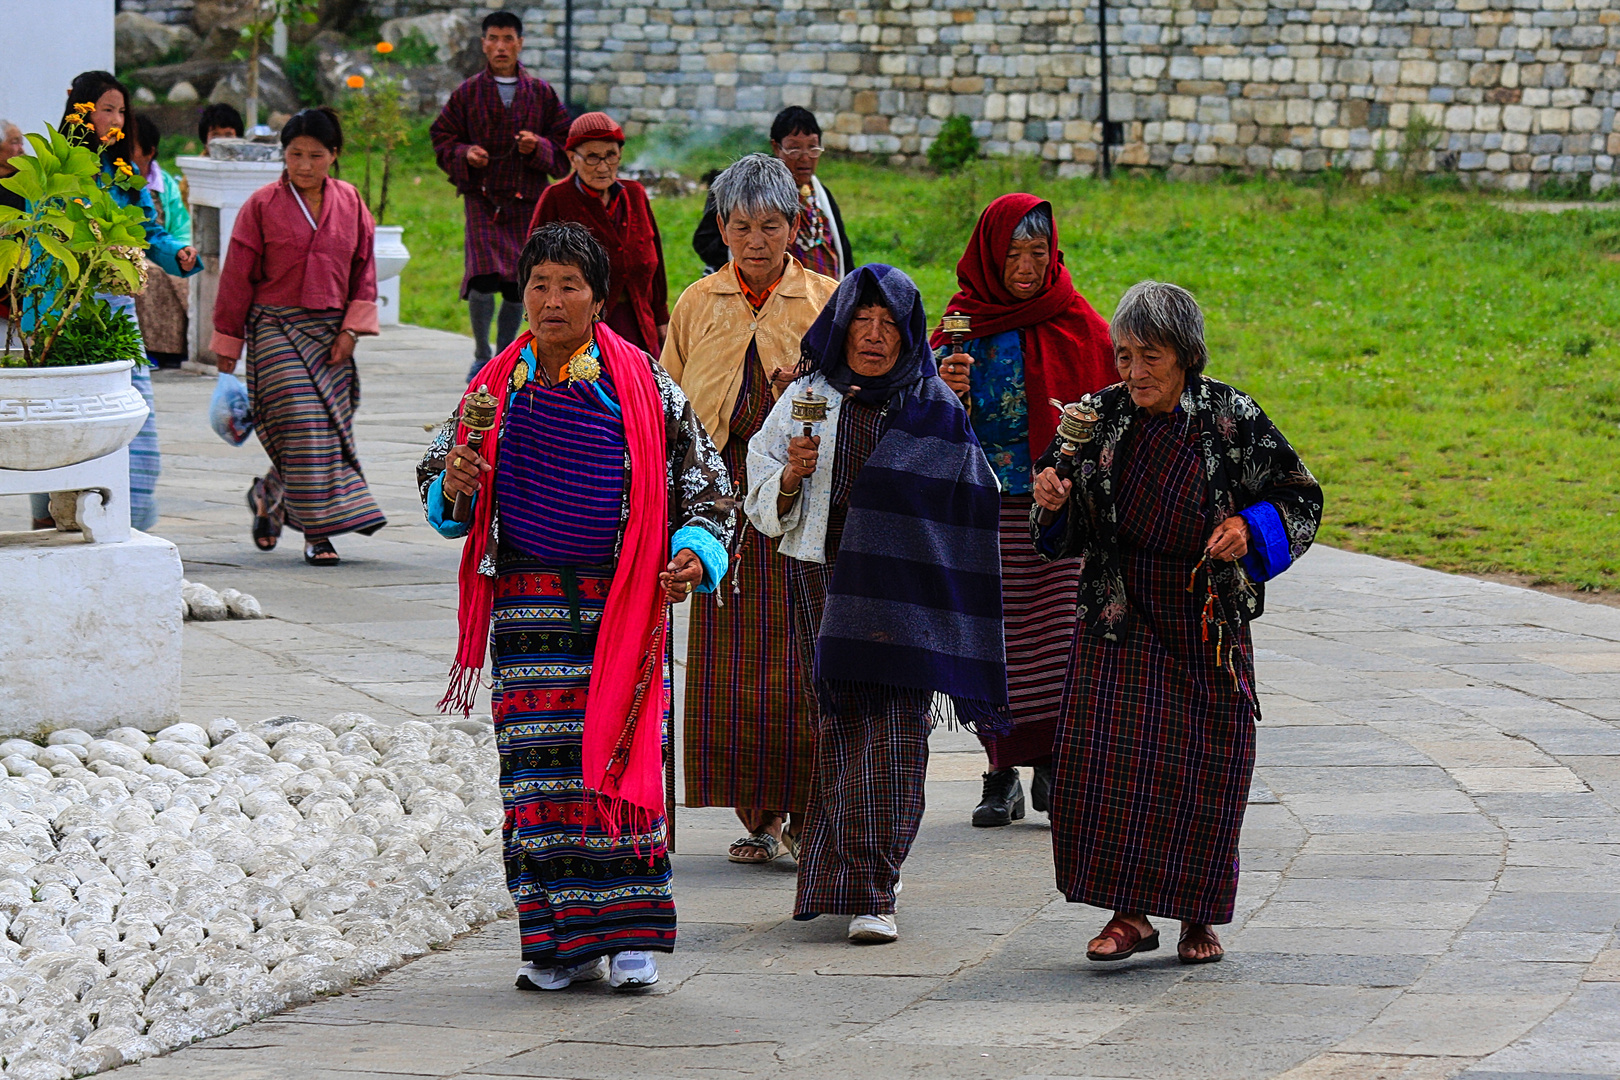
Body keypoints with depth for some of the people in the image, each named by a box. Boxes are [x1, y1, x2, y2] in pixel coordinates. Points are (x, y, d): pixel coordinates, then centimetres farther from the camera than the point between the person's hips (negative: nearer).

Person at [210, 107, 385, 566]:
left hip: (329, 332, 4)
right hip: (276, 328, -4)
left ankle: (267, 495, 24)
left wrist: (351, 327, 0)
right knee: (304, 426, -13)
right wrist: (228, 343, 2)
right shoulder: (262, 205, -3)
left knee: (331, 425, 1)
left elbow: (364, 270, 11)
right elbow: (237, 277, 1)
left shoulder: (350, 203, 7)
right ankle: (317, 533, -9)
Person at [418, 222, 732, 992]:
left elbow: (703, 479, 6)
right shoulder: (496, 388, 8)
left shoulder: (642, 386, 2)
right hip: (528, 603, 2)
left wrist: (694, 555, -11)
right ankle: (561, 943, 3)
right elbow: (437, 483, 14)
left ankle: (630, 932, 2)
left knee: (619, 756, -5)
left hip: (621, 603, -2)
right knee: (540, 770, -1)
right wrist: (453, 488, -10)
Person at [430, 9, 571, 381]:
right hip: (482, 198, -2)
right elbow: (442, 140, 10)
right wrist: (465, 154, -10)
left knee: (518, 287, 3)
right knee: (483, 280, -16)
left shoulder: (542, 94, 8)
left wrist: (538, 148, -10)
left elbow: (565, 147, 10)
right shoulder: (468, 93, 6)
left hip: (526, 200, 2)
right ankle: (481, 354, 3)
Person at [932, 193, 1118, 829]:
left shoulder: (1078, 325, 5)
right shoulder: (964, 324, 5)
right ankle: (1002, 776, 7)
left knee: (1059, 638, -7)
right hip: (984, 510, 0)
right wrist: (950, 393, -19)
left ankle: (1053, 766, 2)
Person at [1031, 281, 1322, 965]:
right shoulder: (1102, 419, 1)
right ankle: (1129, 914, -1)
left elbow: (1299, 497, 2)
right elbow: (1070, 535, 10)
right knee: (1108, 758, -11)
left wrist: (1250, 530, -16)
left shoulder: (1232, 420, -6)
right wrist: (1053, 504, -12)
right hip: (1122, 618, 1)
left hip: (1210, 620, -1)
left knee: (1205, 771, 3)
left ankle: (1199, 916, 19)